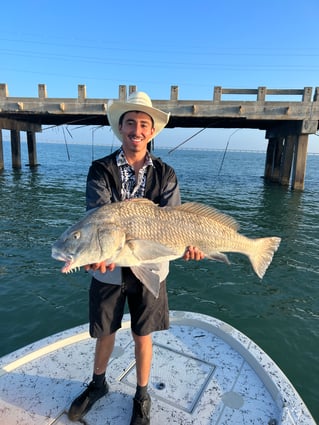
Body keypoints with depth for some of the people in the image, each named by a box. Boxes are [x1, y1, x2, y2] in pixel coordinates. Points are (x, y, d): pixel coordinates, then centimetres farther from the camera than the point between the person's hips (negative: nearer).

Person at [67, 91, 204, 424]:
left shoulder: (165, 174, -2)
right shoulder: (100, 170, -5)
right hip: (107, 268, 1)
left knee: (142, 336, 16)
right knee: (105, 333, 20)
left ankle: (142, 397, 42)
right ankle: (97, 385, 50)